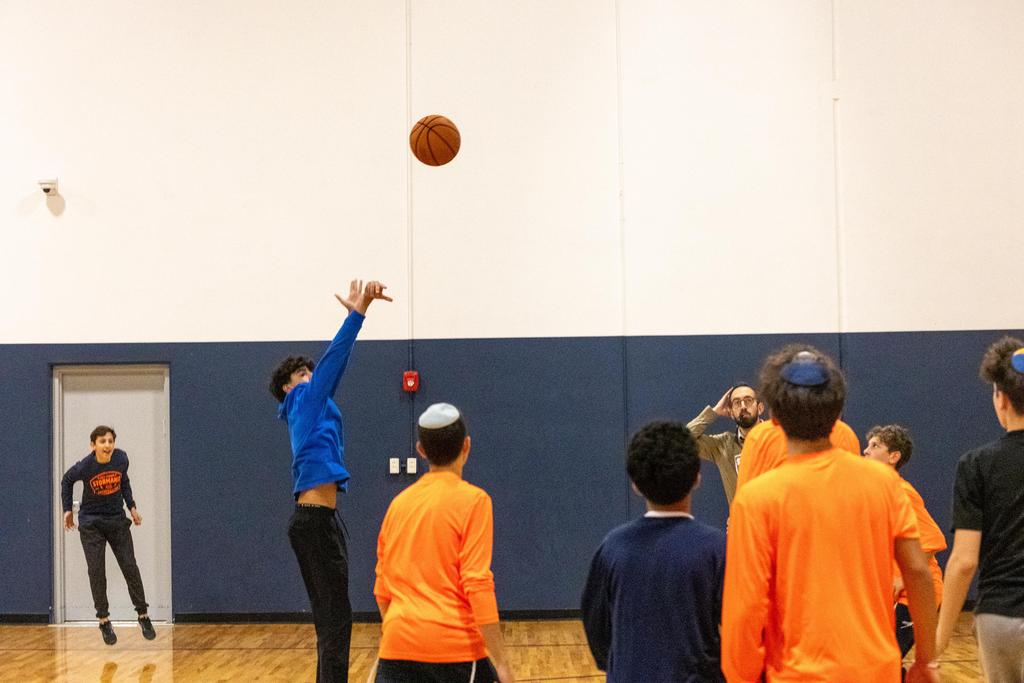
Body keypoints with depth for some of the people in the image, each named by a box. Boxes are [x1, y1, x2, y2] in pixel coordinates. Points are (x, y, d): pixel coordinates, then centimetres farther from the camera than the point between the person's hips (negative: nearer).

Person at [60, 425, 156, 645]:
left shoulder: (121, 459, -13)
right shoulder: (84, 467, -20)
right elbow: (67, 481, 3)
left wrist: (132, 507, 4)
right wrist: (67, 509, 4)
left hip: (117, 520, 2)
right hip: (91, 523, -2)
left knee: (130, 567, 1)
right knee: (96, 572, -3)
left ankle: (143, 615, 12)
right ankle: (104, 620, 8)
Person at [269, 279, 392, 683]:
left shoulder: (313, 408, 20)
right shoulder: (299, 402, -1)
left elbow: (335, 363, 17)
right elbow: (331, 359, -10)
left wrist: (357, 310, 14)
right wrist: (358, 312, -11)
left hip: (321, 520, 10)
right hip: (315, 521, -10)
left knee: (332, 619, 11)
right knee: (335, 619, -10)